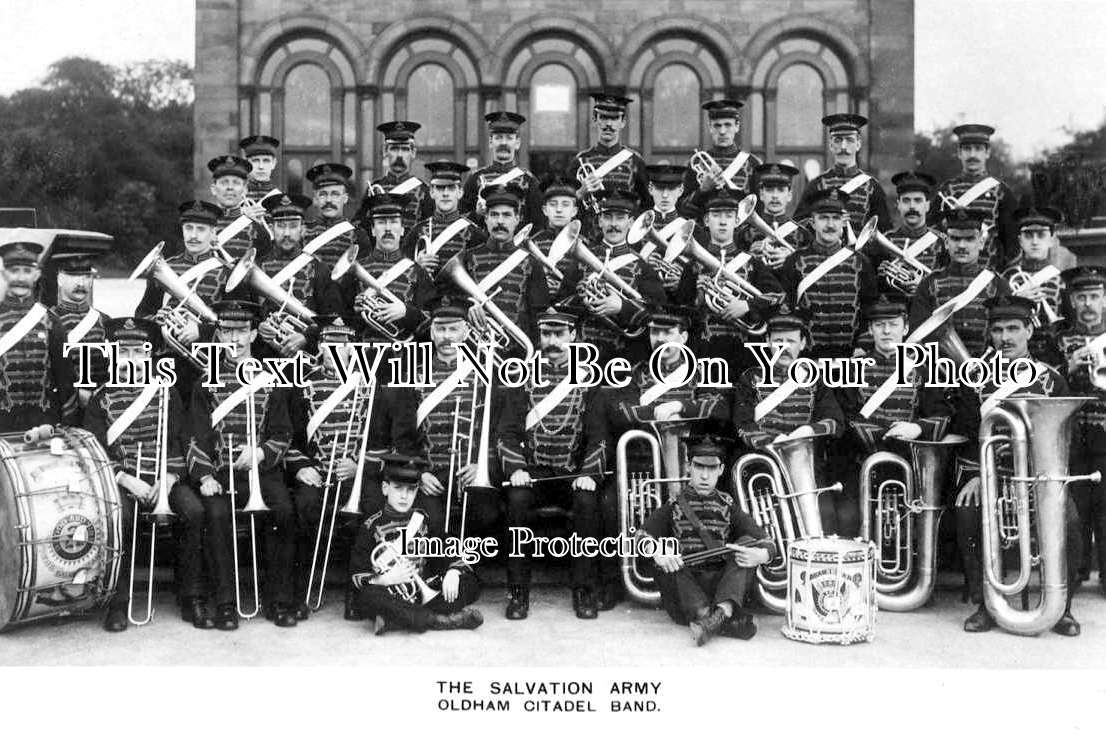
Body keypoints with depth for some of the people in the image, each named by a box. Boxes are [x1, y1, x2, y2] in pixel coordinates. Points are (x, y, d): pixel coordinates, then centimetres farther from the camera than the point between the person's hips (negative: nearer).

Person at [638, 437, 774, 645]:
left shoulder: (728, 506, 15)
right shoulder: (674, 506, 14)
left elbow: (768, 542, 5)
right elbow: (643, 536, 0)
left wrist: (760, 555, -20)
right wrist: (658, 552, -24)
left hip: (722, 585, 1)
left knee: (747, 542, -17)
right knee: (664, 566, -28)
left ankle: (723, 611, -41)